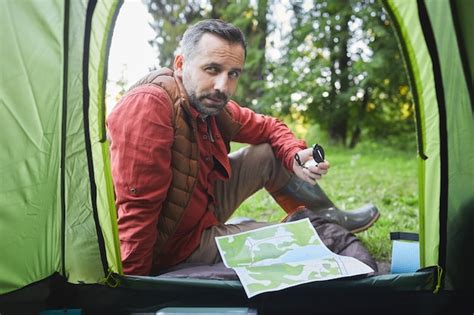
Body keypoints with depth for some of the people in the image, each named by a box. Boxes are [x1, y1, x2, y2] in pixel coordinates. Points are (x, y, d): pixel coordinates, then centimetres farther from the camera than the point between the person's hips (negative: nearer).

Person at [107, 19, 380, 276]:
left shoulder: (214, 106, -6)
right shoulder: (149, 104, -31)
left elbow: (270, 128, 8)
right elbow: (135, 210, -31)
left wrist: (295, 157, -12)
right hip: (171, 249, -7)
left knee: (270, 154, 4)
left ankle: (331, 218, 23)